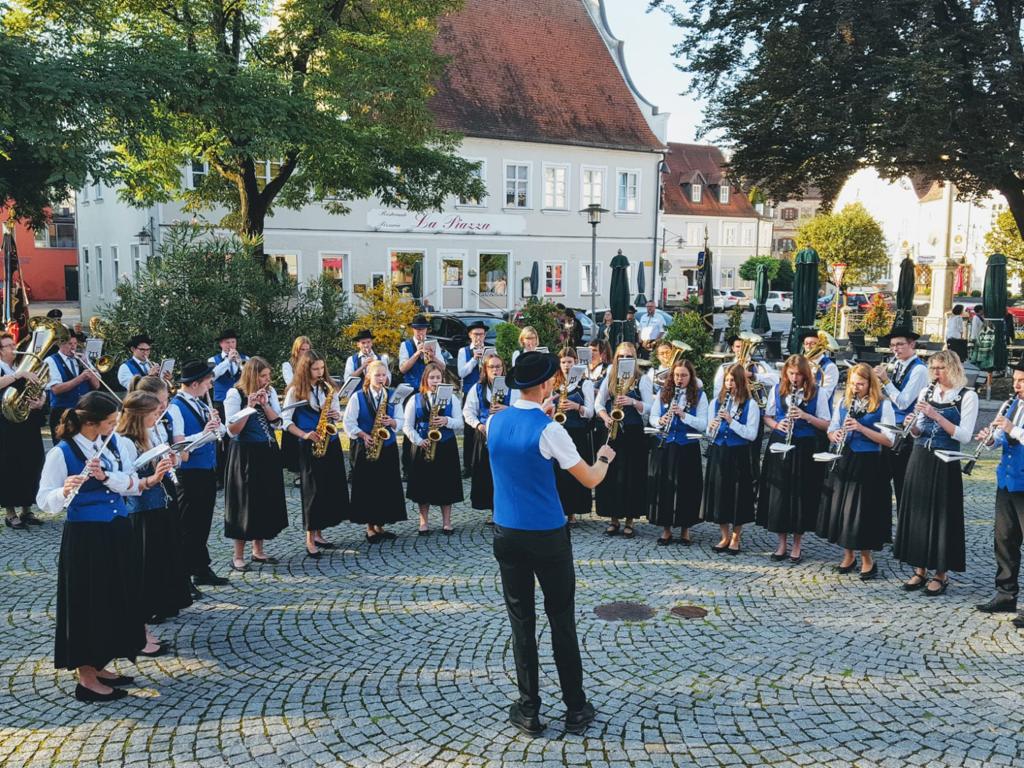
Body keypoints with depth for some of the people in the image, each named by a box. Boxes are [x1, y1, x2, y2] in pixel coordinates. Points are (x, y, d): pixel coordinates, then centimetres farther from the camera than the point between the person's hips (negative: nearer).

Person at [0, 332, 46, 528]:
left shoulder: (23, 368, 16)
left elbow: (41, 391, 13)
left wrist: (41, 402, -6)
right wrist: (19, 374, -30)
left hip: (29, 424, 5)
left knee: (32, 465, 6)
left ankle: (26, 510, 17)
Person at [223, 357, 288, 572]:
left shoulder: (270, 392, 6)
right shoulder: (235, 394, -10)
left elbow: (277, 422, -1)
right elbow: (232, 430, -15)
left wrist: (264, 405, -15)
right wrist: (250, 407, -23)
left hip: (268, 452, 6)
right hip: (245, 454, -6)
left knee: (267, 501, 10)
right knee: (244, 503, -2)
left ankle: (258, 551, 22)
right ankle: (238, 556, 7)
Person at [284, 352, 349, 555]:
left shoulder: (328, 388, 10)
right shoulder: (295, 391, -5)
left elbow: (337, 413, 16)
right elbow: (286, 421, -7)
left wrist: (336, 415, -7)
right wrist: (304, 435, -19)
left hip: (331, 443, 5)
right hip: (308, 446, -5)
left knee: (332, 488, 7)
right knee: (313, 490, -6)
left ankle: (318, 534, 20)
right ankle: (310, 540, 1)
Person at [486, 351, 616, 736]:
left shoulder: (494, 423, 0)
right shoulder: (548, 430, -17)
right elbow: (591, 480, -9)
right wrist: (604, 458, 11)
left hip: (507, 534, 4)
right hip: (548, 537, -4)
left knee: (521, 622, 11)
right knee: (562, 621, 9)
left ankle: (528, 710, 18)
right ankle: (576, 709, 20)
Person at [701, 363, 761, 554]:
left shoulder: (750, 405, -5)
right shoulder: (717, 402, 8)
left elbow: (752, 434, -13)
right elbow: (709, 434, 11)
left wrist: (731, 421, -21)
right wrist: (711, 428, -12)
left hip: (738, 455, -4)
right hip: (718, 453, 4)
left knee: (737, 495, 3)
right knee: (719, 493, 8)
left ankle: (736, 538, 19)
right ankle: (725, 537, 22)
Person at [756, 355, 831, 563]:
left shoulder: (817, 393, -3)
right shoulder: (776, 390, 4)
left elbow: (826, 425, -3)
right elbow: (767, 417, 11)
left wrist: (805, 416, -18)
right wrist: (777, 425, -10)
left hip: (805, 449, -2)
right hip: (779, 446, 2)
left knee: (801, 495, 3)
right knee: (779, 493, 3)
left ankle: (797, 545, 18)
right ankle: (782, 542, 18)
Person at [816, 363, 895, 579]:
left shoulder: (883, 405, -6)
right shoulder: (843, 402, 9)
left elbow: (888, 440, -11)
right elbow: (831, 430, 13)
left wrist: (861, 427, -21)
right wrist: (835, 435, -10)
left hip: (869, 464, -5)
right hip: (844, 462, 5)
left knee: (864, 511, -1)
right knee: (841, 507, 8)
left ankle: (867, 560, 15)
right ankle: (848, 555, 25)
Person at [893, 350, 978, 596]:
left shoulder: (967, 396, -5)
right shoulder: (926, 392, 9)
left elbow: (964, 435, -14)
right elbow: (918, 433, 12)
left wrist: (936, 416, -20)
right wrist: (913, 426, -10)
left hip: (944, 464, -5)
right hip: (919, 459, 5)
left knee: (942, 515, 0)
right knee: (917, 512, 8)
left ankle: (941, 574, 12)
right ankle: (920, 570, 18)